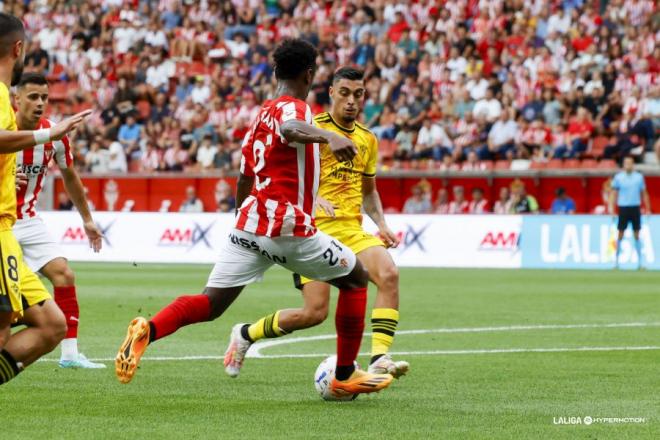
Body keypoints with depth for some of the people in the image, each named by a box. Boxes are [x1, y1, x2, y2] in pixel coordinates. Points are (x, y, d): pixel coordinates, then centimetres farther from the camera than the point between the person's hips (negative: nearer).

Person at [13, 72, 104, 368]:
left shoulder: (55, 136, -4)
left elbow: (69, 177, 13)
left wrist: (87, 219, 19)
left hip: (27, 221, 4)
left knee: (63, 275, -10)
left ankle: (70, 353, -6)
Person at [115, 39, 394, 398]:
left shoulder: (261, 114, 20)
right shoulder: (293, 107, -5)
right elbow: (290, 129, -32)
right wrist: (329, 136, -48)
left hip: (250, 222, 7)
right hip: (289, 227, -7)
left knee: (211, 304, -1)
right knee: (356, 278, 13)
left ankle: (148, 330, -29)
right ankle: (345, 376, 13)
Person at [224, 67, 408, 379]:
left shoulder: (368, 139, 16)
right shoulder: (312, 128, -4)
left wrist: (381, 224, 10)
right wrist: (312, 198, -28)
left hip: (352, 230, 5)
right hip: (315, 228, -5)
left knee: (389, 274, -23)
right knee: (315, 312, -12)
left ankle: (379, 359, -25)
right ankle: (245, 333, 14)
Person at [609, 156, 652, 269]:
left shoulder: (639, 177, 5)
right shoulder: (618, 177, 1)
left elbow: (644, 194, 11)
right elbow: (613, 193, 3)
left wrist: (648, 209, 9)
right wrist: (611, 207, -6)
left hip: (635, 208, 1)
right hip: (623, 208, -1)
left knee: (636, 235, 3)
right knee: (620, 235, 1)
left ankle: (640, 261, 7)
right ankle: (616, 260, 9)